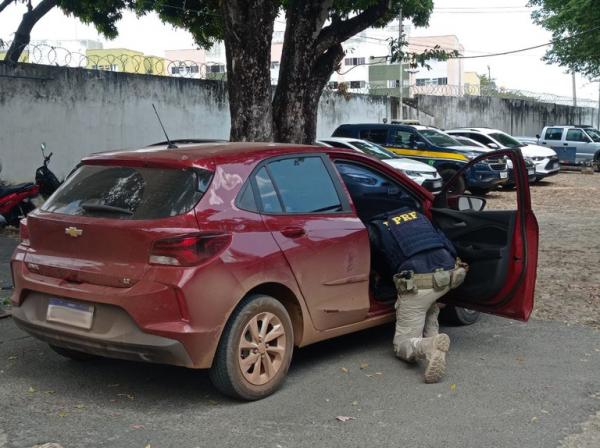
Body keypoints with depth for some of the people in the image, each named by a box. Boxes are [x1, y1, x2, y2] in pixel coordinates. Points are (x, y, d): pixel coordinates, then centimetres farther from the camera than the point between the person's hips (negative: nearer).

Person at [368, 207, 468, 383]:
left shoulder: (374, 229, 15)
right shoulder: (416, 214, 28)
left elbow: (382, 270, 25)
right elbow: (446, 243, 28)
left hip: (417, 283, -5)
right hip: (449, 274, 5)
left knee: (402, 344, 9)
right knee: (430, 303, 41)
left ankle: (429, 346, -25)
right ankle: (432, 338, 17)